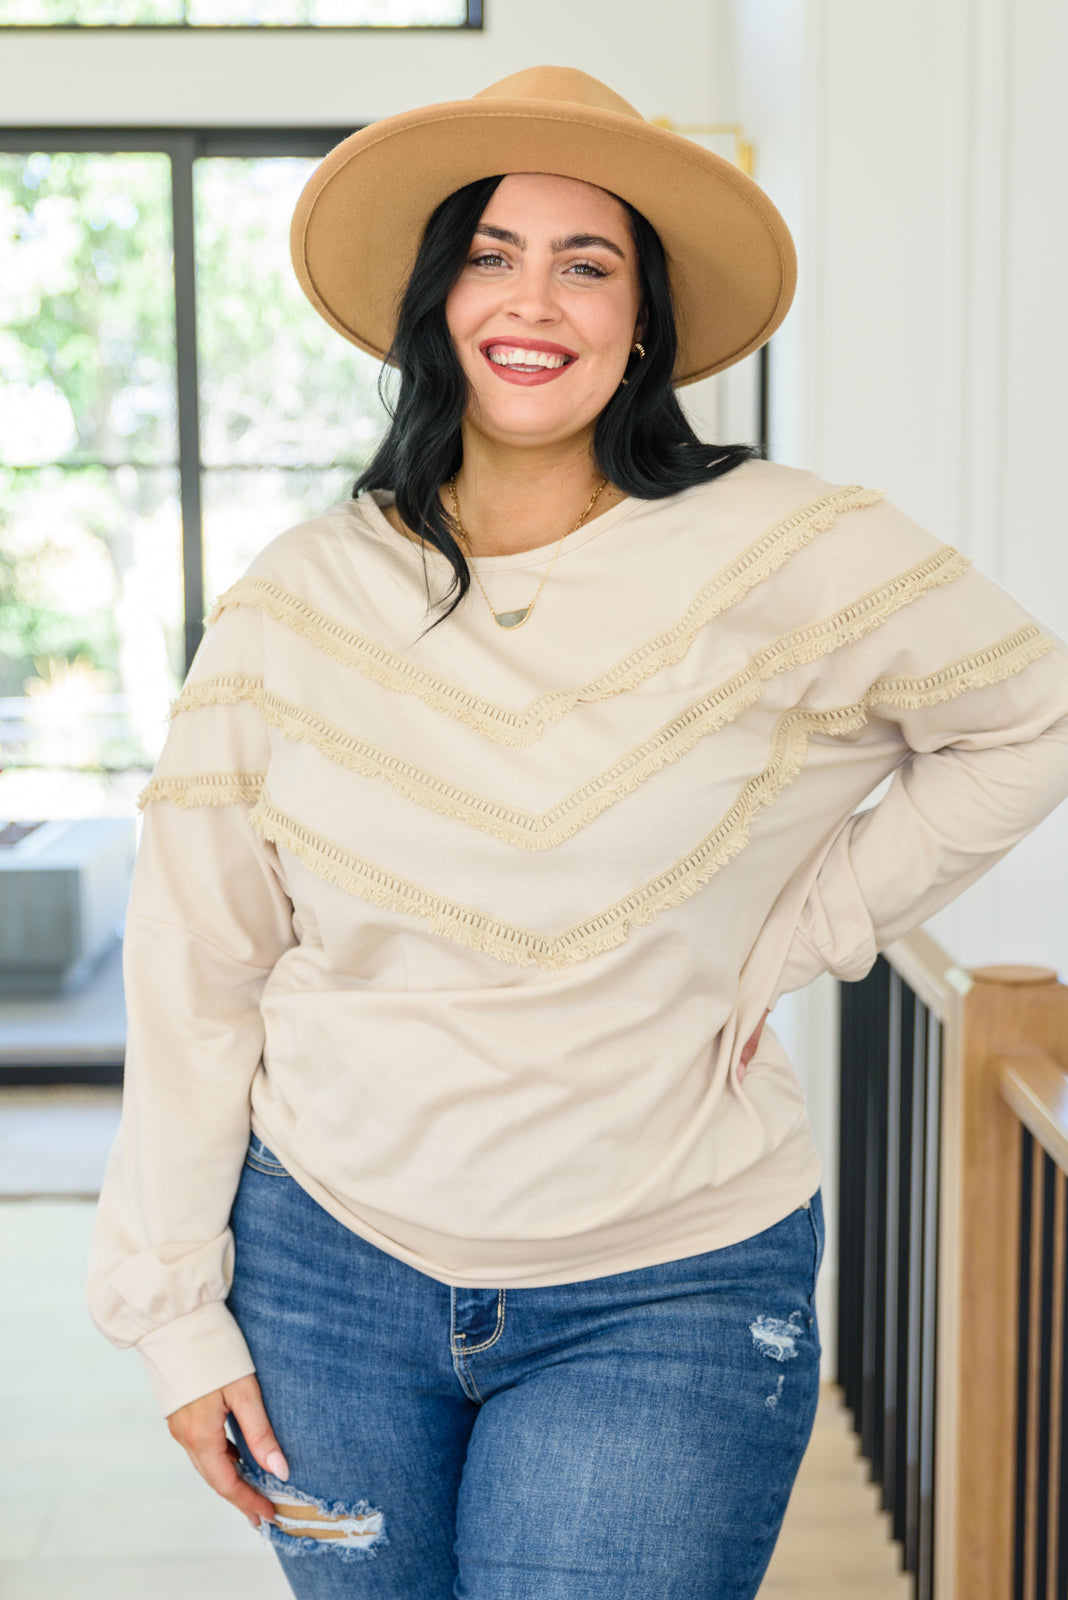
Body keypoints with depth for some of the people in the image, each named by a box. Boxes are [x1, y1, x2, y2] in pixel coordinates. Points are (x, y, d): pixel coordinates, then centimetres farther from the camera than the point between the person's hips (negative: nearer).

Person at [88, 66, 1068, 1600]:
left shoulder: (786, 558, -10)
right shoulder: (297, 602, -4)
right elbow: (194, 968, 1)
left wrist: (797, 928, -4)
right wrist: (175, 1308, 2)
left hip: (665, 1300, -2)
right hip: (325, 1265, 3)